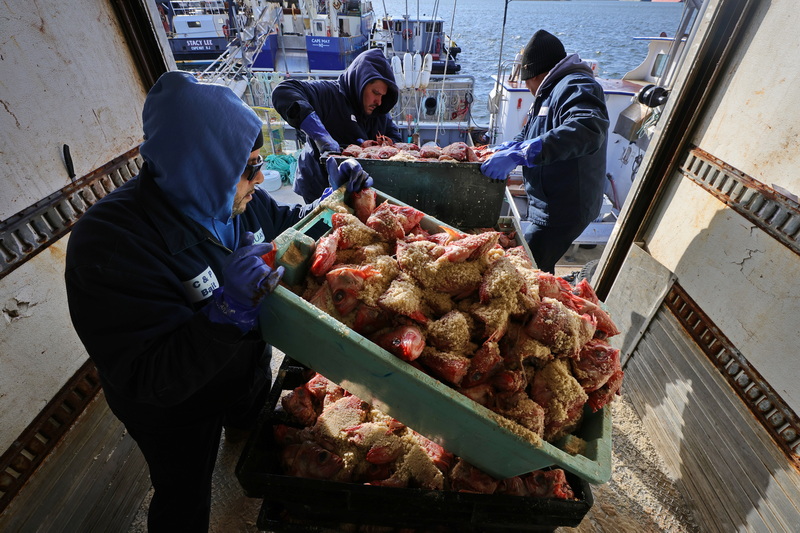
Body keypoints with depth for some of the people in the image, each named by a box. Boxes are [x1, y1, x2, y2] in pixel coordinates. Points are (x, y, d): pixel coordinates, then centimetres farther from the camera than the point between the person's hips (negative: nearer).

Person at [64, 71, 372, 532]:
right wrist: (227, 309, -50)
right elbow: (150, 379, -35)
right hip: (176, 413, -6)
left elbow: (285, 225, 4)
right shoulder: (111, 243, -35)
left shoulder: (236, 197, -16)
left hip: (249, 368, 7)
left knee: (256, 429, 38)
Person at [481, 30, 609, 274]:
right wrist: (511, 147, 5)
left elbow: (587, 129, -39)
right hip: (548, 206, 11)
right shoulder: (552, 90, 18)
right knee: (540, 271, 21)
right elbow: (532, 133, 27)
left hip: (560, 212, -11)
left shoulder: (575, 87, -18)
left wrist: (517, 155, -43)